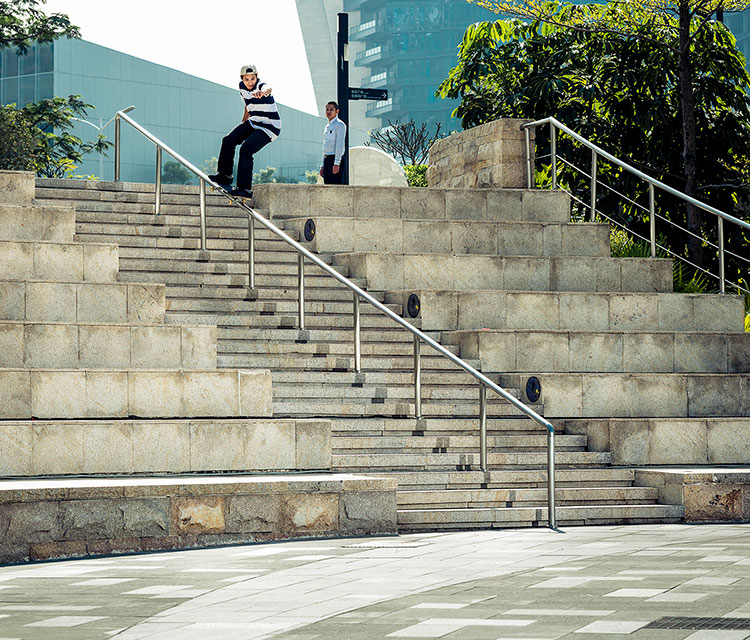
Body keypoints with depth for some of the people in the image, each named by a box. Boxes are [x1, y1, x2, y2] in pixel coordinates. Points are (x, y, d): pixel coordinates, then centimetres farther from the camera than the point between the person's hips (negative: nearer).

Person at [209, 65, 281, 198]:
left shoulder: (261, 86, -21)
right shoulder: (242, 87, 2)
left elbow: (268, 89, -48)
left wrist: (262, 92, -71)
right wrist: (244, 122, 25)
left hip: (270, 127, -8)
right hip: (254, 123, 8)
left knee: (246, 149, -21)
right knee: (228, 140, -2)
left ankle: (245, 189, -18)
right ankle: (224, 175, 13)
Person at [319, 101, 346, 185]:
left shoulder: (339, 124, -5)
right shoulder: (327, 126, 22)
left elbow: (340, 144, -14)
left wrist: (336, 163, -22)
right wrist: (322, 166, 20)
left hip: (335, 158, -8)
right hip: (327, 159, 8)